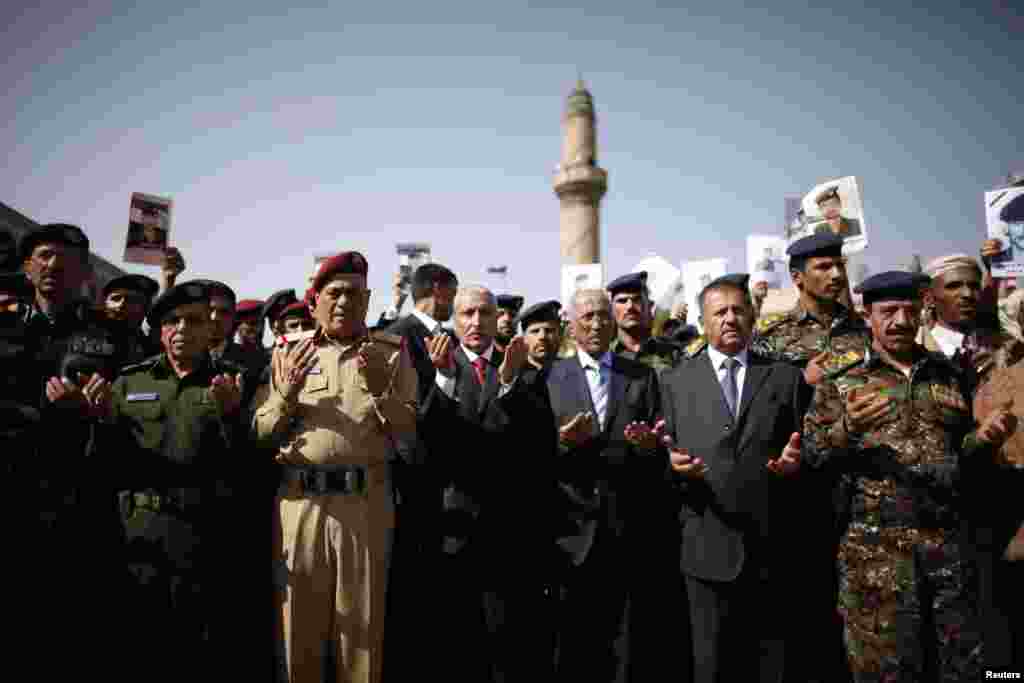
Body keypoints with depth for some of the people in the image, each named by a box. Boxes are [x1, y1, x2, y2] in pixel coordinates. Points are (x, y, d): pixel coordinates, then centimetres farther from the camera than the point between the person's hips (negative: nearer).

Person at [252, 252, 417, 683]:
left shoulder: (390, 353, 6)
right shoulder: (288, 352, 11)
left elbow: (411, 433, 1)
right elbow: (260, 435, 9)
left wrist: (380, 389, -13)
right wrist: (286, 394, -7)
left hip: (366, 501, -1)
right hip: (299, 499, 1)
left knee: (361, 628, 8)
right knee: (298, 627, 11)